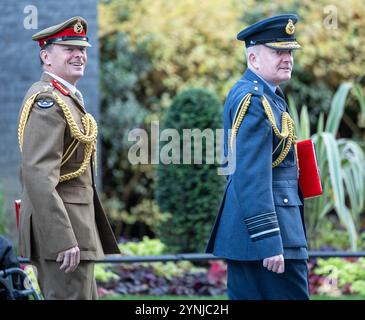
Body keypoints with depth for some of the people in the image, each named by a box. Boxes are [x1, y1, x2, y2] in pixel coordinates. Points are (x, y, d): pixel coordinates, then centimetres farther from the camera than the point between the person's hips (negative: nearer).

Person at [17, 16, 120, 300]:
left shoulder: (68, 98, 17)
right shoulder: (48, 101, -16)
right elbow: (37, 175, -25)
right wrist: (63, 240, -29)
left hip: (74, 224, 11)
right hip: (60, 228, -11)